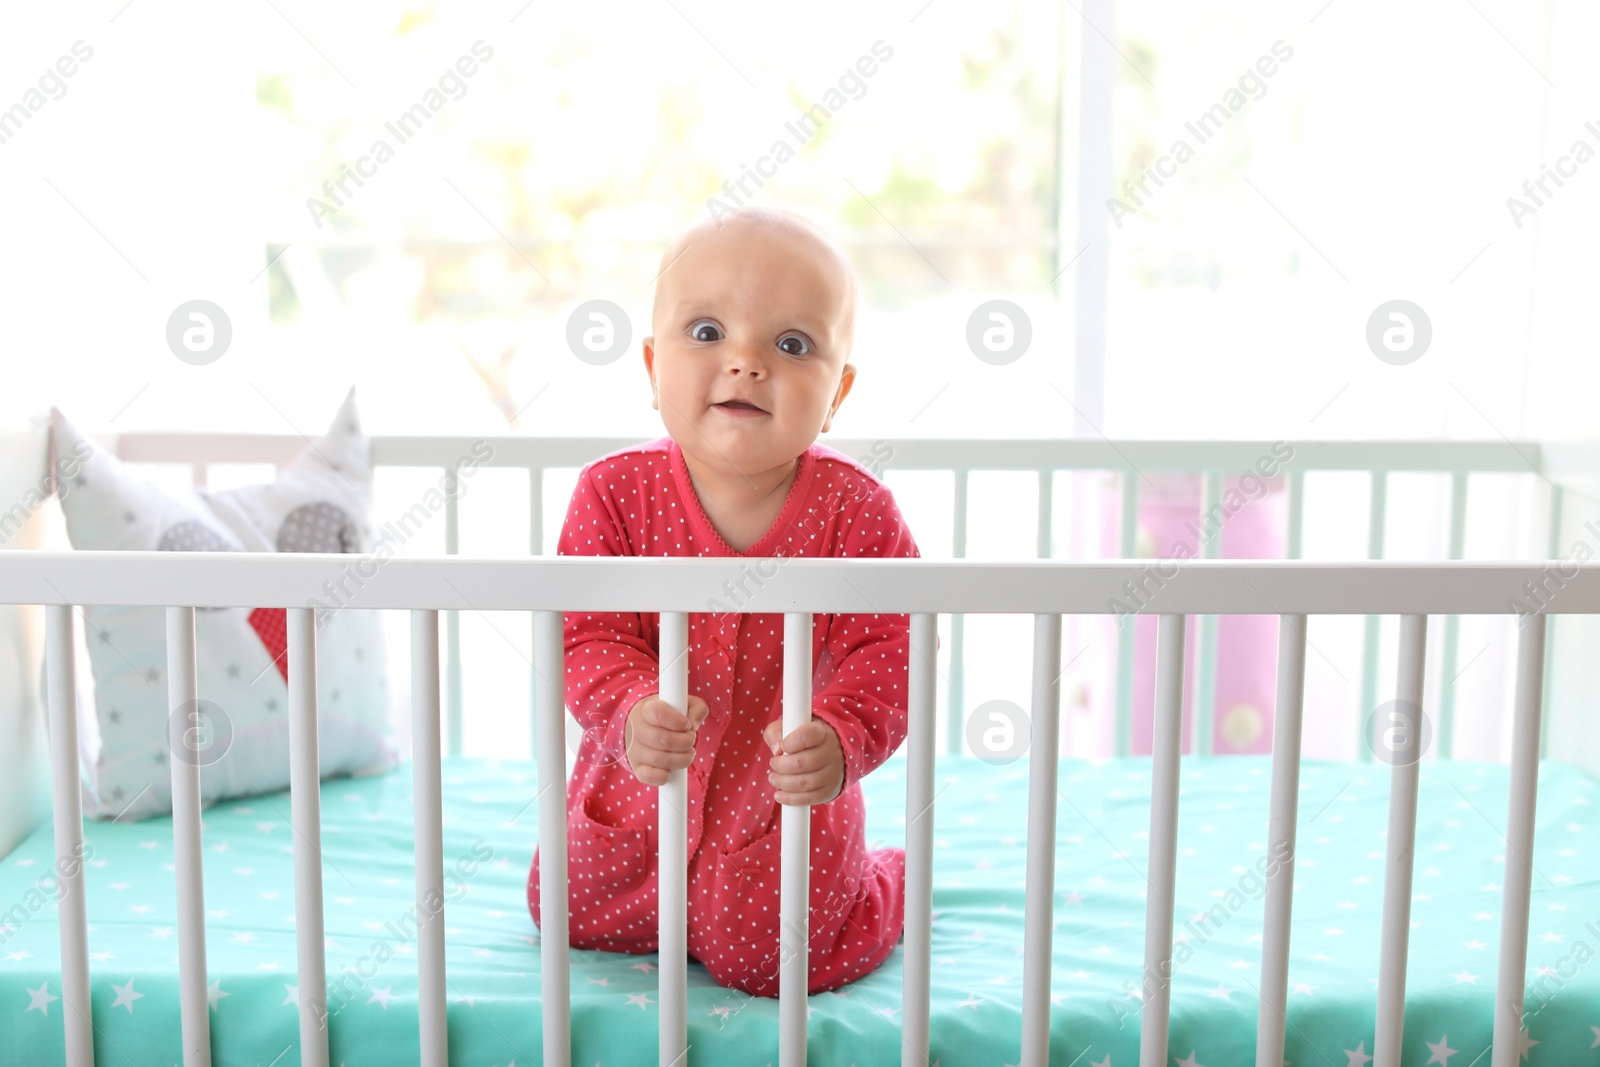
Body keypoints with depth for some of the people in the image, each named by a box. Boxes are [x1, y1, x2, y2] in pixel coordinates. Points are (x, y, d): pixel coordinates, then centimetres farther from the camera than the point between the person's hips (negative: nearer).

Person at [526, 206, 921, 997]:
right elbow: (588, 638, -17)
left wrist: (841, 739, -38)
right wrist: (631, 713, -37)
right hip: (637, 792, 3)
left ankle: (894, 884, 28)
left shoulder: (858, 513, -18)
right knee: (566, 913, 15)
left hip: (785, 797, -2)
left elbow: (890, 650, -19)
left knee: (768, 958, -3)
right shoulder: (615, 494, -16)